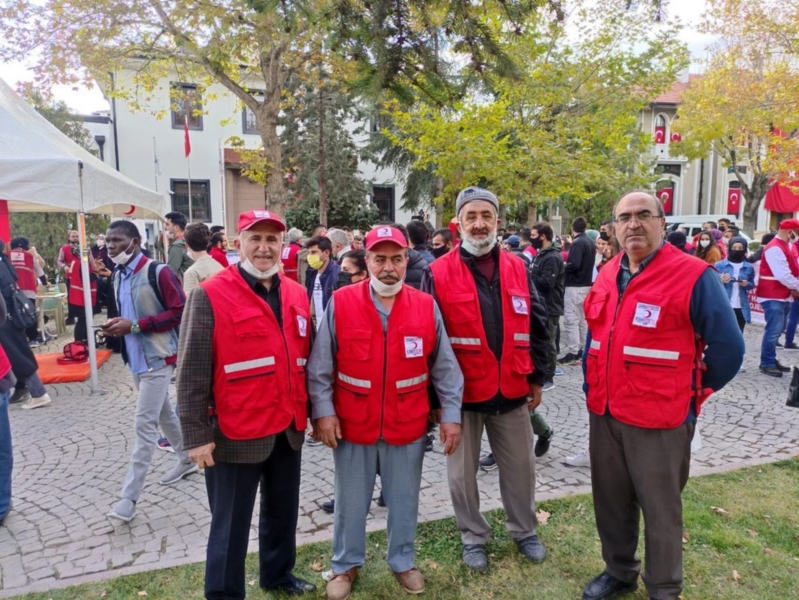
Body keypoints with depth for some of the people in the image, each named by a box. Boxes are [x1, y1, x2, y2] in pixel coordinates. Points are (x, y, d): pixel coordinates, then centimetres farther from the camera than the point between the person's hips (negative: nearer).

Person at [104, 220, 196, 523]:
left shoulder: (158, 272, -16)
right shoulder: (117, 276, 9)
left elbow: (180, 312, -18)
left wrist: (136, 326, -22)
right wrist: (117, 324, -1)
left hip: (157, 357, -8)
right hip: (135, 357, 9)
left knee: (144, 423, -7)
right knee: (163, 413, 20)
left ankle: (129, 496, 0)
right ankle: (186, 459, 39)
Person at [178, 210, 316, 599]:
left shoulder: (297, 295, 5)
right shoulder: (209, 296, -11)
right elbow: (191, 373, -11)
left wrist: (310, 412, 14)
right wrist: (197, 434, -12)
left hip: (289, 430, 6)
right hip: (236, 434, -5)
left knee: (283, 512, 22)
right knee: (231, 525, 9)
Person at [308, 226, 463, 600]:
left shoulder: (426, 307, -4)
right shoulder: (340, 303, -8)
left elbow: (444, 368, 2)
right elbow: (320, 367, -4)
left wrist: (451, 414, 1)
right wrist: (322, 410, -9)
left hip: (408, 427, 1)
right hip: (352, 426, -1)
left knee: (404, 500, 18)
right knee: (350, 502, 16)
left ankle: (402, 562, 41)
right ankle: (346, 565, 38)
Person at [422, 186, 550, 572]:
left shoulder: (517, 269, 3)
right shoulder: (439, 273, -8)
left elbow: (537, 326, 10)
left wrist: (536, 378, 9)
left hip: (513, 390, 3)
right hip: (461, 392, -3)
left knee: (520, 466, 18)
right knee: (463, 471, 13)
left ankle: (524, 531, 41)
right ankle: (473, 537, 35)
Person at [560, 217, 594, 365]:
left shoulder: (577, 243, -16)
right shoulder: (591, 242, 11)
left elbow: (573, 265, -25)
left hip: (575, 286, -9)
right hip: (586, 284, 9)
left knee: (571, 320, -6)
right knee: (582, 319, 15)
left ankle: (572, 353, -6)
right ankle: (579, 350, 23)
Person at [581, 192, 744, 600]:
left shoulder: (693, 275, -14)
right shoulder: (607, 276, 7)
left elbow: (727, 348, -10)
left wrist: (690, 394, 0)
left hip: (659, 419, -6)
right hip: (603, 414, 6)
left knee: (660, 510, 12)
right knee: (610, 501, 20)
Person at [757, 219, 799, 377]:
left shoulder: (784, 247, 15)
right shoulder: (774, 248, -17)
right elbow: (783, 275, -22)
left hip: (784, 296, 10)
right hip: (773, 297, -10)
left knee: (777, 330, 14)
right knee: (773, 330, -8)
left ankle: (771, 360, 23)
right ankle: (766, 364, 0)